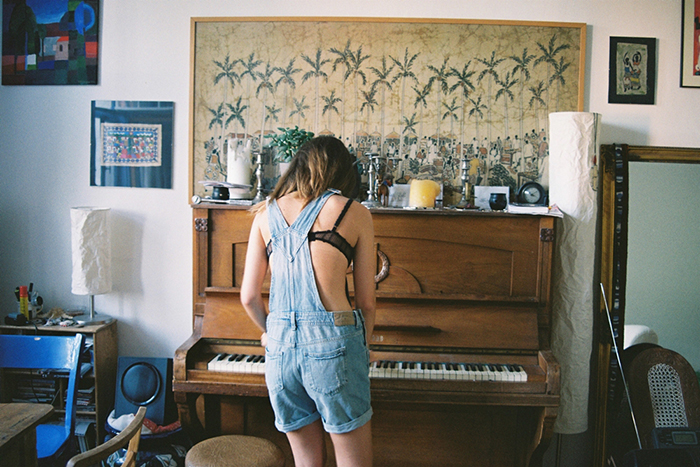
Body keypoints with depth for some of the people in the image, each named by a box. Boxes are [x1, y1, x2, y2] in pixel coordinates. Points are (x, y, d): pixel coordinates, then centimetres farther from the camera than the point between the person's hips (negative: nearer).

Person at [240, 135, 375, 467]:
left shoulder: (267, 212, 11)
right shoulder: (355, 213, 2)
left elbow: (249, 296, 11)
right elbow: (366, 302, 5)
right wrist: (362, 346, 22)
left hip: (280, 346, 4)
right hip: (334, 343, -4)